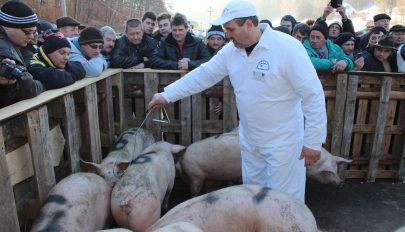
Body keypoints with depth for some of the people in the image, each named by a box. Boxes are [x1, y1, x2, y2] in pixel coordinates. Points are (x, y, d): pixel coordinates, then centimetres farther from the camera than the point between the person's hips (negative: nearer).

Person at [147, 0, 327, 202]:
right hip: (249, 139, 6)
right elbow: (203, 75, 6)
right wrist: (167, 95, 6)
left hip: (283, 140, -5)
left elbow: (313, 94, -19)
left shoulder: (287, 47, -21)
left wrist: (313, 142, -16)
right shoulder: (231, 50, -2)